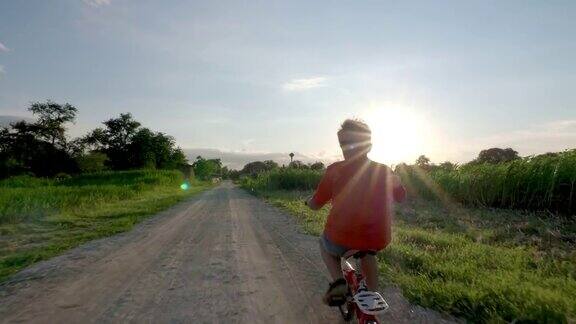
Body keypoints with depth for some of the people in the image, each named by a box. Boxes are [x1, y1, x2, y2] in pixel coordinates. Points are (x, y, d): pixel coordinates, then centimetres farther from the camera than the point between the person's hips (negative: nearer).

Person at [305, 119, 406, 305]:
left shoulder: (335, 170, -8)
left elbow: (315, 205, 0)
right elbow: (401, 197, 19)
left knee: (325, 245, 32)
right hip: (378, 239, 3)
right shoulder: (385, 171, 1)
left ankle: (338, 282, 10)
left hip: (342, 236, -3)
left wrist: (308, 201, 23)